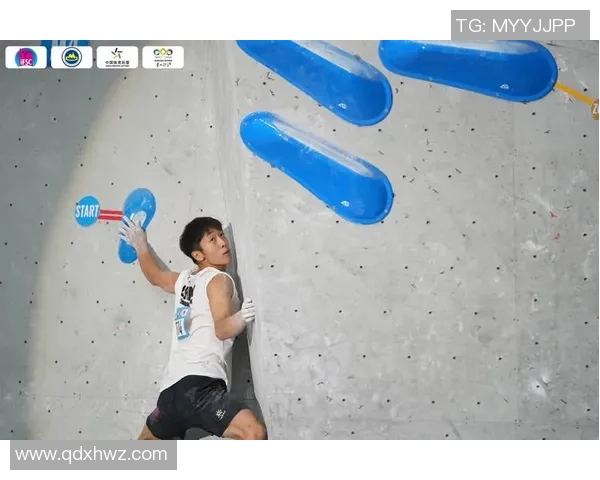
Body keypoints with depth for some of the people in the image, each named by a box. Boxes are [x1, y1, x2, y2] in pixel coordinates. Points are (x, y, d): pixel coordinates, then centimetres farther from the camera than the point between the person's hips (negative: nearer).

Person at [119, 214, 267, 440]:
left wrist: (140, 244, 56)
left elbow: (154, 275, 43)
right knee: (254, 432, -24)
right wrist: (240, 319, -31)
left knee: (147, 441, 33)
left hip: (174, 386, 9)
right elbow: (221, 329, -16)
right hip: (197, 384, -9)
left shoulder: (184, 279, 21)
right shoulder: (219, 280, -1)